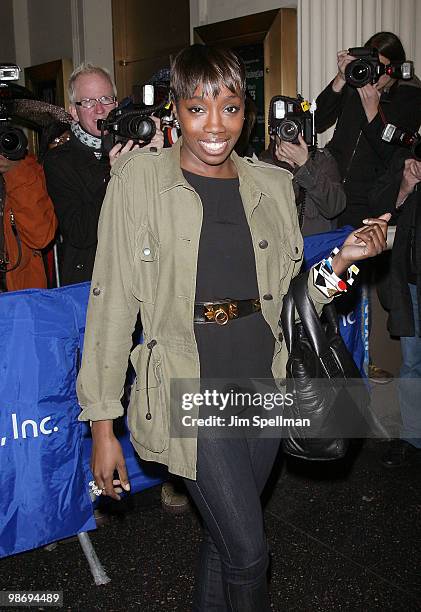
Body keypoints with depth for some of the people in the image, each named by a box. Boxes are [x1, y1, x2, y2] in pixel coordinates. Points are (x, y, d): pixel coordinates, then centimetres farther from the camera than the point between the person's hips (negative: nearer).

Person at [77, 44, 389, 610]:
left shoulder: (272, 184, 6)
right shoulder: (140, 178, -6)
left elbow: (289, 299, 13)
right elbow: (112, 303, -6)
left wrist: (343, 259, -5)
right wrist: (102, 423, -7)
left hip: (262, 382, 4)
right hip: (189, 387, -4)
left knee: (225, 536, 18)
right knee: (248, 550, -2)